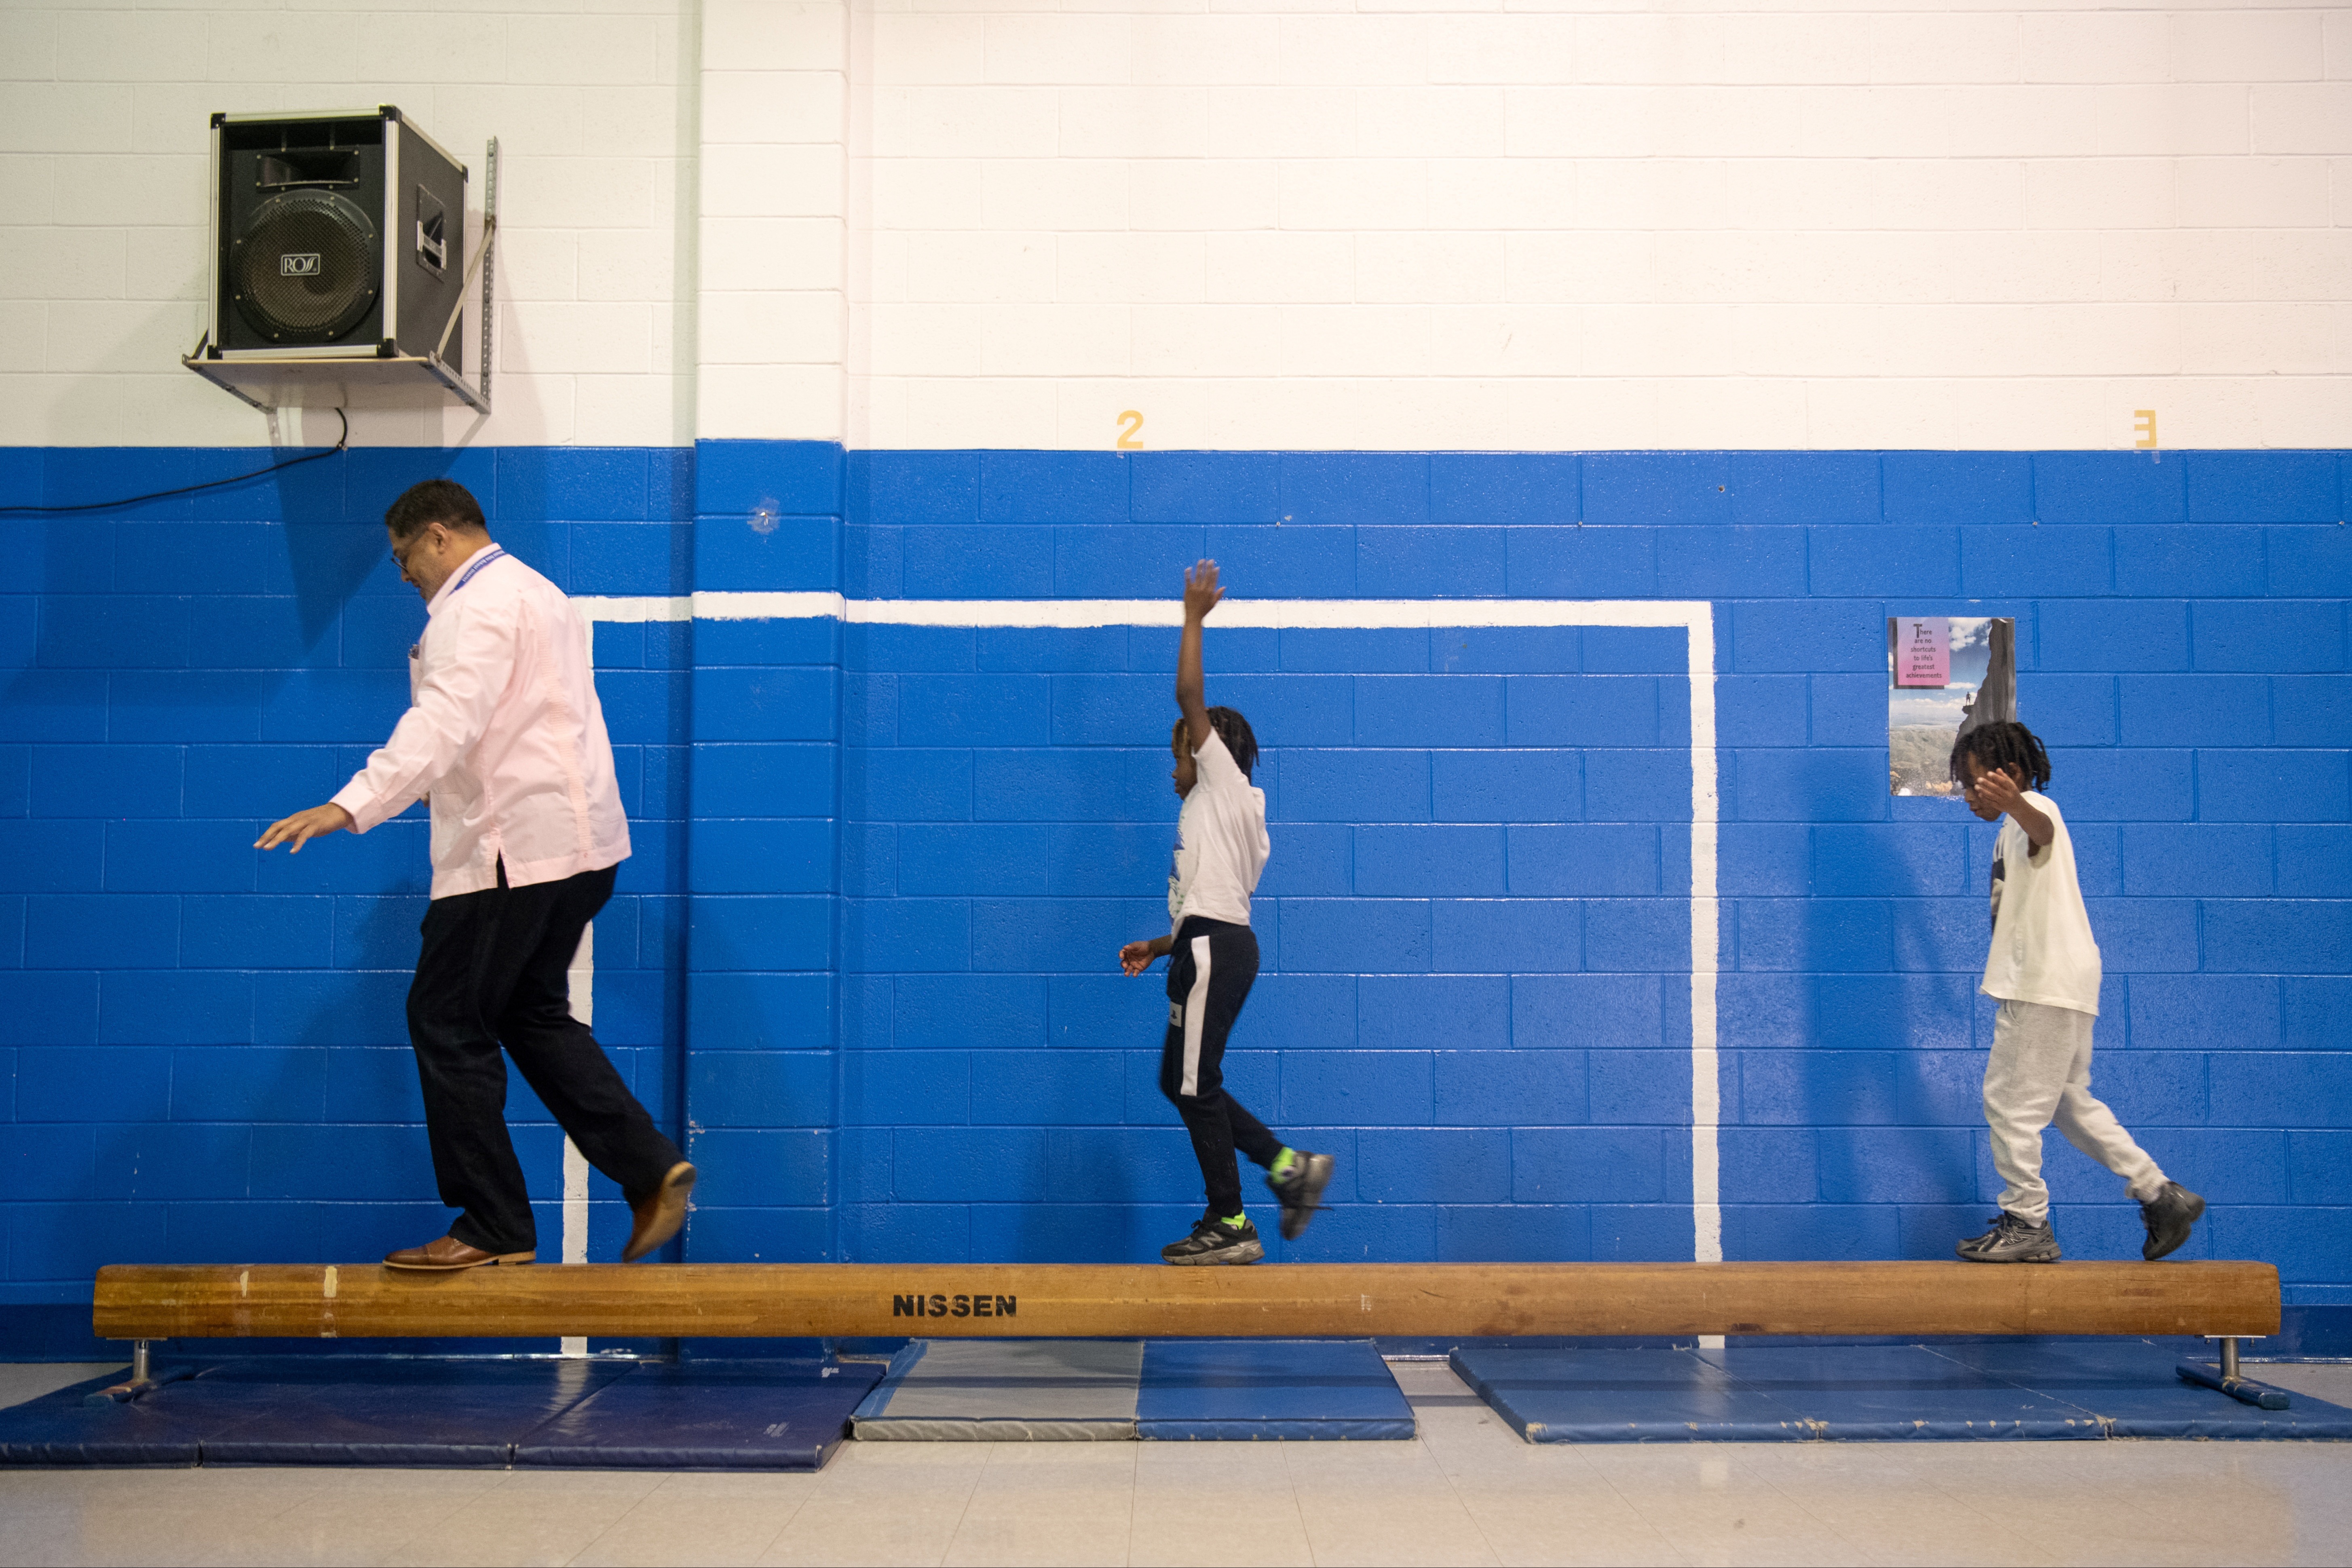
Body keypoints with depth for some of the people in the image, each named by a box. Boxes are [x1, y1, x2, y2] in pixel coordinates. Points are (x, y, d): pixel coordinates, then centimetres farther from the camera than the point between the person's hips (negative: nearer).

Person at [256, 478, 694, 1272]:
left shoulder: (479, 606, -12)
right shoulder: (536, 594, 21)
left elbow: (445, 721, -28)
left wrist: (350, 807, -37)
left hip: (516, 849, -11)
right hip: (576, 840, 11)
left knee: (448, 1023, -2)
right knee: (532, 1013, 17)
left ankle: (493, 1228, 4)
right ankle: (650, 1168, 11)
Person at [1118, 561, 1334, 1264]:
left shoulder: (1225, 783, -1)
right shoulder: (1220, 811, 24)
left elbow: (1190, 697, -10)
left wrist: (1194, 617, -6)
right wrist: (1158, 947, 22)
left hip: (1215, 947, -10)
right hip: (1218, 944, 10)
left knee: (1195, 1085, -6)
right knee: (1183, 1081, 12)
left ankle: (1231, 1225, -1)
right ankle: (1289, 1165, 8)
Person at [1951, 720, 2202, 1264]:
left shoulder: (2035, 807, -13)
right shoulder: (2014, 829, 19)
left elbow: (2043, 831, -39)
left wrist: (2015, 804, -62)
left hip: (2048, 984, -11)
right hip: (2049, 986, 11)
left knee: (2011, 1099, -6)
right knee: (2069, 1102, 15)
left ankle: (2027, 1223, 0)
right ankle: (2160, 1194, 18)